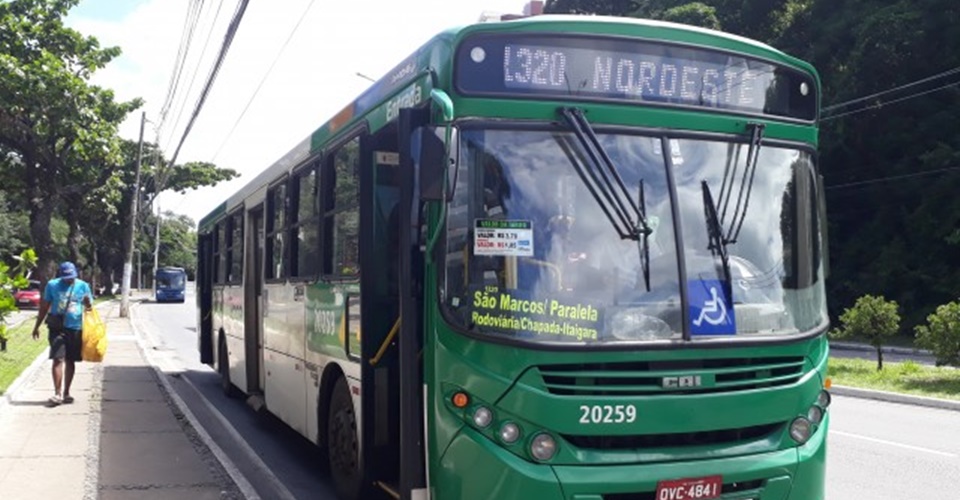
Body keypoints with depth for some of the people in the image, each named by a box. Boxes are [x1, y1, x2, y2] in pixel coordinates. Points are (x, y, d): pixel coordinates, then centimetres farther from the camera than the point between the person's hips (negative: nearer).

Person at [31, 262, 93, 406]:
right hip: (57, 328, -2)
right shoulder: (52, 285, 1)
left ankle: (66, 393, 20)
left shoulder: (83, 286, 3)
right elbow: (44, 306, 9)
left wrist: (88, 303, -17)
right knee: (58, 359, -11)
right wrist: (37, 326, 11)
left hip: (75, 328, 2)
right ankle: (57, 393, -11)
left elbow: (89, 307, 7)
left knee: (70, 361, 10)